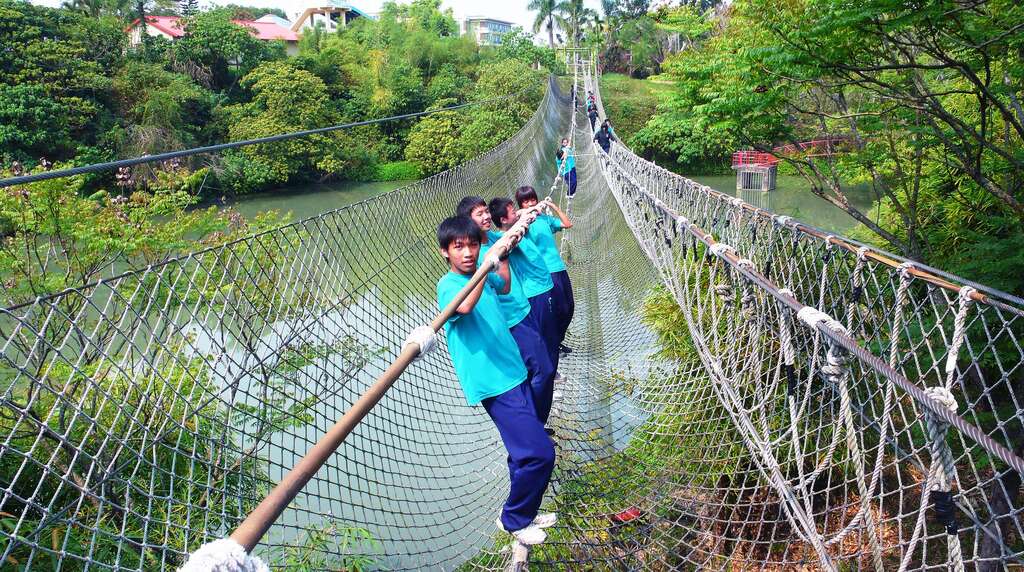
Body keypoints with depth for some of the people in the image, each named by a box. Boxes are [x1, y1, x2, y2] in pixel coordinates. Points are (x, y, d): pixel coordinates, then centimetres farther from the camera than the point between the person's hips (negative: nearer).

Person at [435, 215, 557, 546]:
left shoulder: (481, 276, 10)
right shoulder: (448, 285, -13)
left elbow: (504, 287, 34)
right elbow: (465, 306, -38)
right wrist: (485, 268, -42)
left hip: (513, 373, 9)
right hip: (494, 383, -9)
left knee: (525, 451, 18)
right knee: (540, 453, -11)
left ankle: (523, 513, 37)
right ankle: (514, 520, 11)